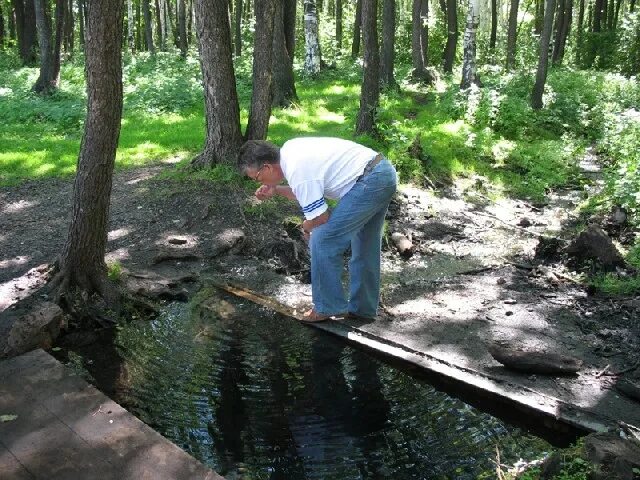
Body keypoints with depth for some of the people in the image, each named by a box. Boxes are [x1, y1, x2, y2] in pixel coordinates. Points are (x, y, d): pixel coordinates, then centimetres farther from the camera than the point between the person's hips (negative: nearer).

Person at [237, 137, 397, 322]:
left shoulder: (297, 172, -20)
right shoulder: (288, 149, 8)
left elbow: (321, 218, -13)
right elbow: (310, 192, 22)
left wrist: (306, 226, 8)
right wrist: (275, 190, 10)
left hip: (369, 181, -10)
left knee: (322, 241, -6)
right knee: (364, 245, 19)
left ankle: (328, 307, 5)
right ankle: (363, 307, 31)